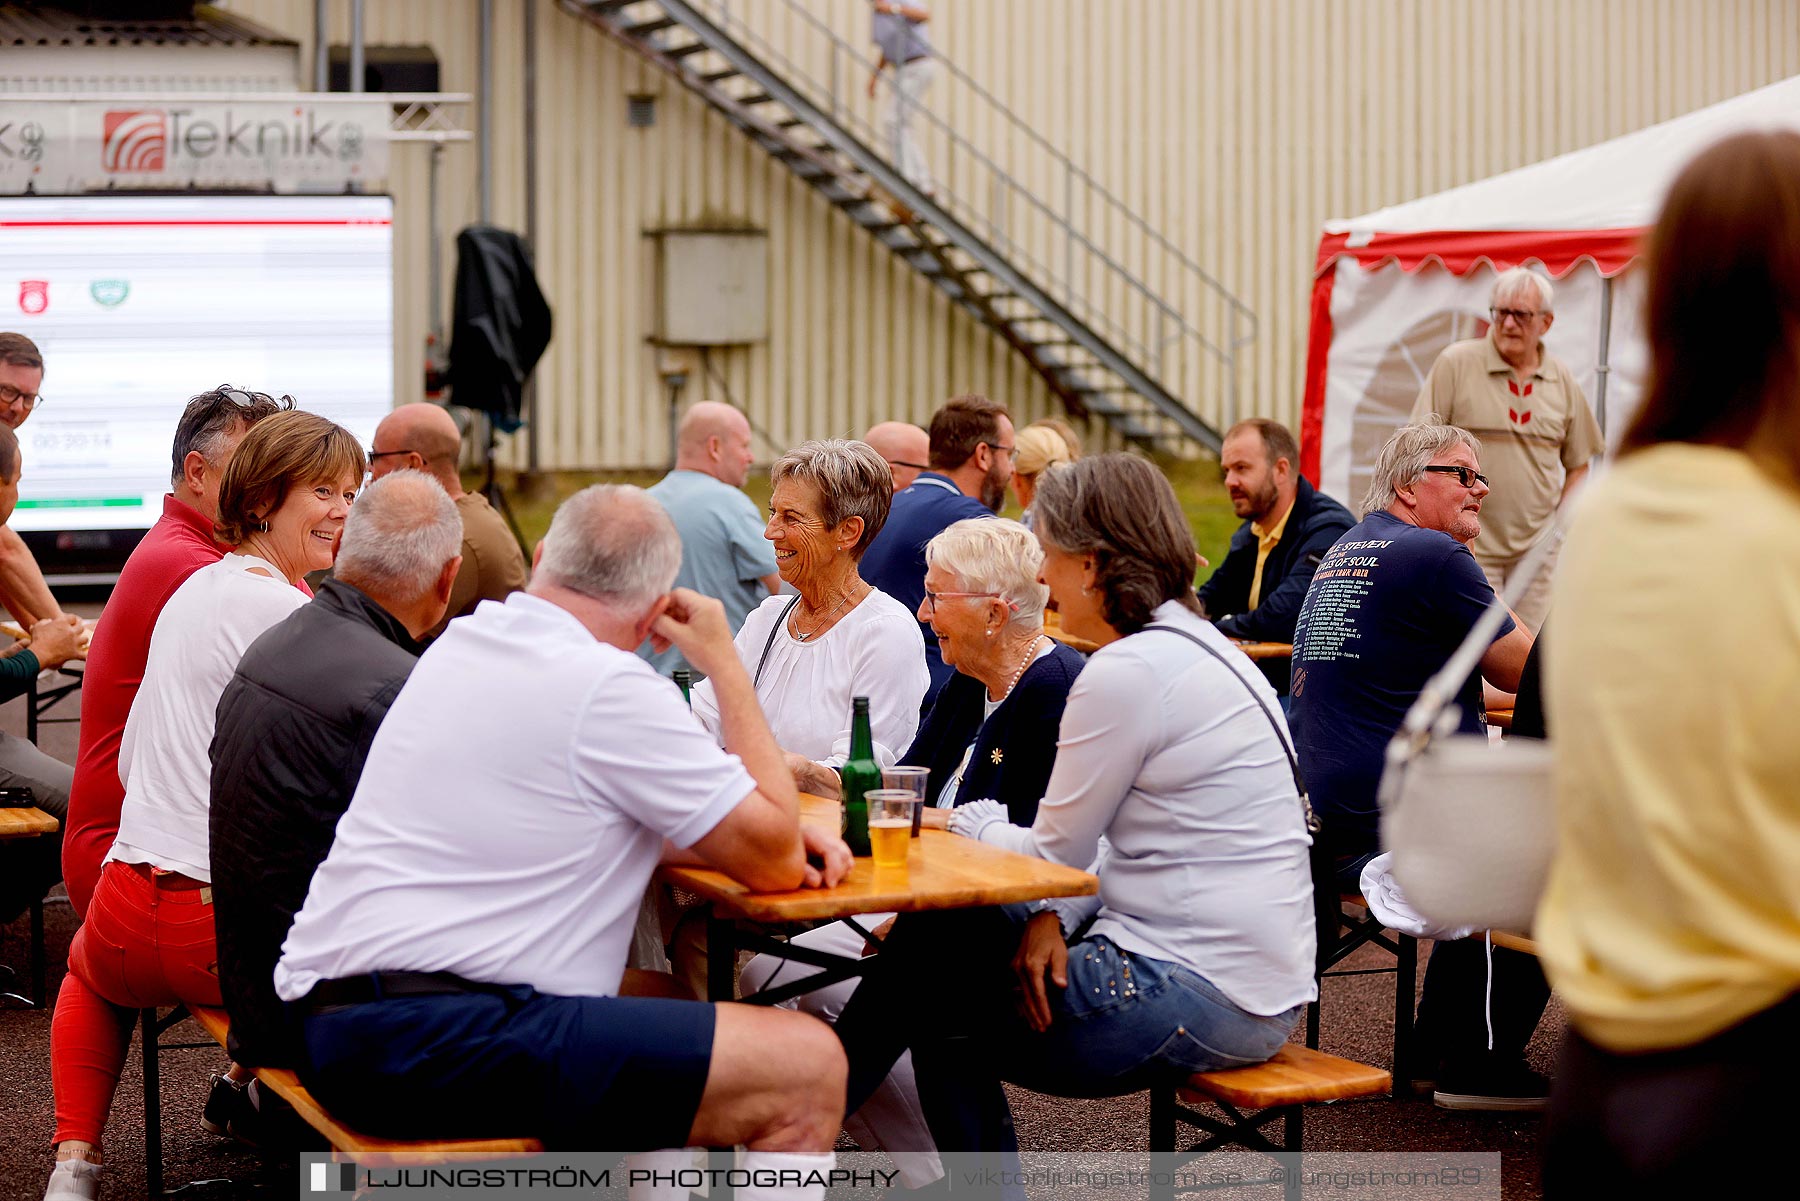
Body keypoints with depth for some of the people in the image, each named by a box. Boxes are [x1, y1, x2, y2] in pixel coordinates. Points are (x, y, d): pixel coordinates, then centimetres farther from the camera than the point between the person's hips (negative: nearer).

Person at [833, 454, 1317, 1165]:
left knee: (929, 957, 3)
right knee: (946, 930, 15)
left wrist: (968, 821, 8)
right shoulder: (1198, 647, 13)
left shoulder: (1128, 672, -18)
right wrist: (1054, 915, 0)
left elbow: (1053, 854, -10)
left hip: (1207, 999, -9)